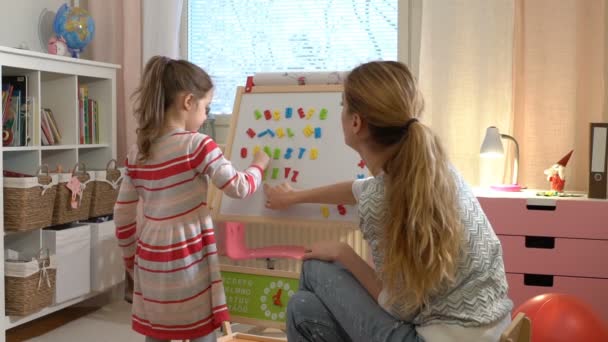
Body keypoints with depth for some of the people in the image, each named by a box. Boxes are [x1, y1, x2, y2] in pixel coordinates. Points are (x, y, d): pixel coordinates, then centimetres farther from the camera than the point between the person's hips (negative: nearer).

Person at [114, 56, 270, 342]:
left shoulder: (137, 152, 5)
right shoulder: (197, 145, -13)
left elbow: (122, 215, 8)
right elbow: (238, 188, -7)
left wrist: (131, 259, 19)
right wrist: (258, 165, 12)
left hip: (150, 259, 6)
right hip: (187, 260, -6)